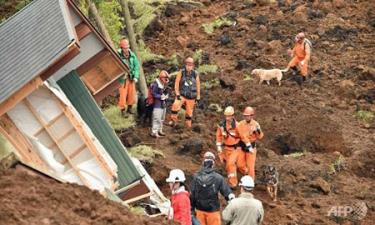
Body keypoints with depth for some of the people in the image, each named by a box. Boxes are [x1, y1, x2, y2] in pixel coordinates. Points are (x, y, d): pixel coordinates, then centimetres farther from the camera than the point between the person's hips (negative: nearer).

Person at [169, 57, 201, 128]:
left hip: (191, 97, 2)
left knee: (189, 113, 7)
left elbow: (198, 86, 8)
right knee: (175, 106, -27)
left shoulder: (195, 74, 0)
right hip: (181, 95, -2)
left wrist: (198, 98, 8)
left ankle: (188, 127, 20)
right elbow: (176, 84, -4)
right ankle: (173, 121, -13)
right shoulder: (181, 72, -5)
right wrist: (177, 94, -11)